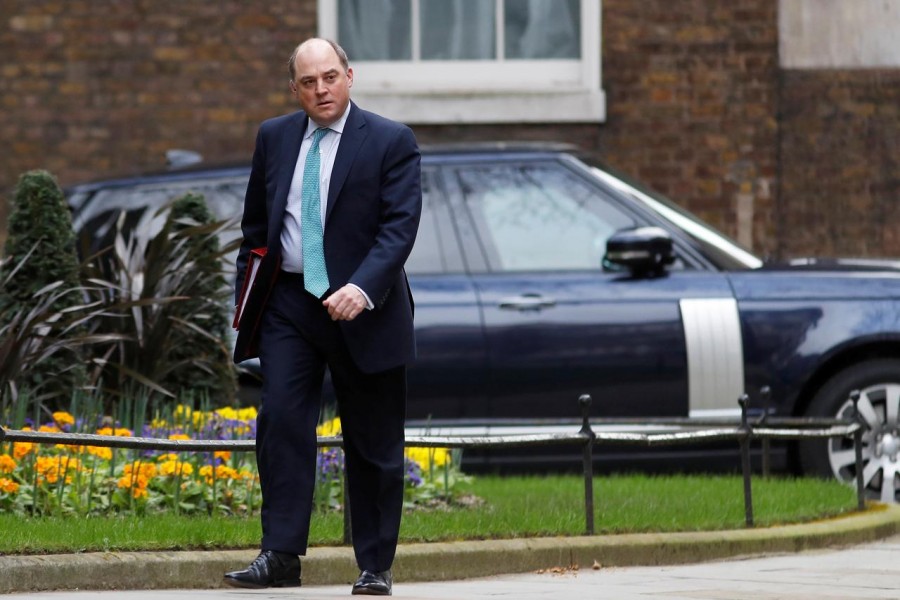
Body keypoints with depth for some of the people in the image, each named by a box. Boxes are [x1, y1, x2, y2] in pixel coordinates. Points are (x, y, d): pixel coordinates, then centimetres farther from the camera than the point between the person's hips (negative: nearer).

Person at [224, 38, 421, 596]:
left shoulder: (392, 142, -5)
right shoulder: (274, 138, 8)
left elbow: (399, 226, -13)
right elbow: (256, 224, 17)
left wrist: (363, 289, -27)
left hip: (363, 310, -3)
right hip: (290, 304, 3)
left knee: (374, 444, 4)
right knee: (280, 420, -13)